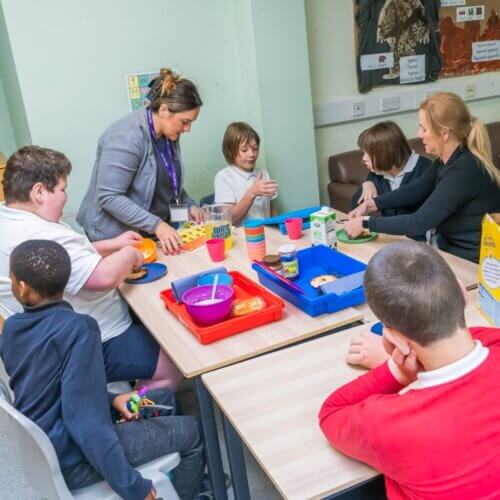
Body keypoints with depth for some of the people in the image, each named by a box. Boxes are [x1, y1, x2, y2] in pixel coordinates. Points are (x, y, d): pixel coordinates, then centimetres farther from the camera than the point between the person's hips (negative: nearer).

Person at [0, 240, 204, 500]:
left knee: (164, 398, 18)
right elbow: (83, 417, -31)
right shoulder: (77, 328, -27)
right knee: (190, 431, 3)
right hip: (70, 460, -8)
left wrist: (110, 399, 2)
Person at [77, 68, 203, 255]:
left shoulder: (169, 134, 1)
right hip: (117, 236, -7)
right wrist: (156, 225, -29)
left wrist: (189, 205, 0)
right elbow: (109, 197, -26)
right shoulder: (126, 137, -24)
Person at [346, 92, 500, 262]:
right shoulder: (448, 159, 0)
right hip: (449, 247, 7)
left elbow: (420, 222, -28)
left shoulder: (465, 170, -27)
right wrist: (371, 204, 3)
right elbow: (417, 189, 13)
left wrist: (366, 223, -22)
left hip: (471, 264, -7)